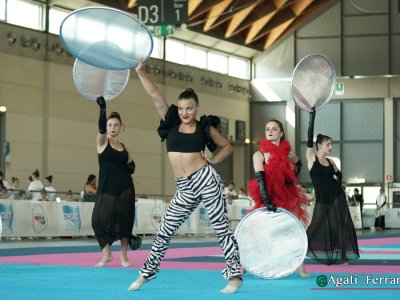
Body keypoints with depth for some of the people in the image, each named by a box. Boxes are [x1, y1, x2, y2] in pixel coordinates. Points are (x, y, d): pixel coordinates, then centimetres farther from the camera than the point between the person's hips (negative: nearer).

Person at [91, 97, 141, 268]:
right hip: (106, 188, -3)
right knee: (99, 219, -15)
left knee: (124, 219, 2)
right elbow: (101, 128, -23)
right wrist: (102, 109, -39)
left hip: (125, 188, 3)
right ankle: (106, 254, 2)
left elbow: (131, 166, 21)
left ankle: (124, 256, 16)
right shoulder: (102, 141, -1)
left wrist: (130, 165, -4)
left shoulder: (123, 146, 11)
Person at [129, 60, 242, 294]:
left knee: (221, 228, -3)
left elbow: (228, 146, 16)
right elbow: (156, 95, -2)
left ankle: (235, 275, 0)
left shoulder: (205, 127, 4)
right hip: (185, 188, 3)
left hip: (206, 179, -3)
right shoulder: (171, 122, 8)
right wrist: (141, 72, -10)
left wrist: (213, 160, -1)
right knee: (164, 231, 6)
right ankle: (146, 273, 19)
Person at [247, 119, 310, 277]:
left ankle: (300, 267, 7)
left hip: (287, 197, 3)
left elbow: (298, 164, 26)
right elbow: (260, 179, -17)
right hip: (268, 199, -3)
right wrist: (267, 200, -28)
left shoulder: (288, 153, 3)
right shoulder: (259, 155, -7)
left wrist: (293, 179, 8)